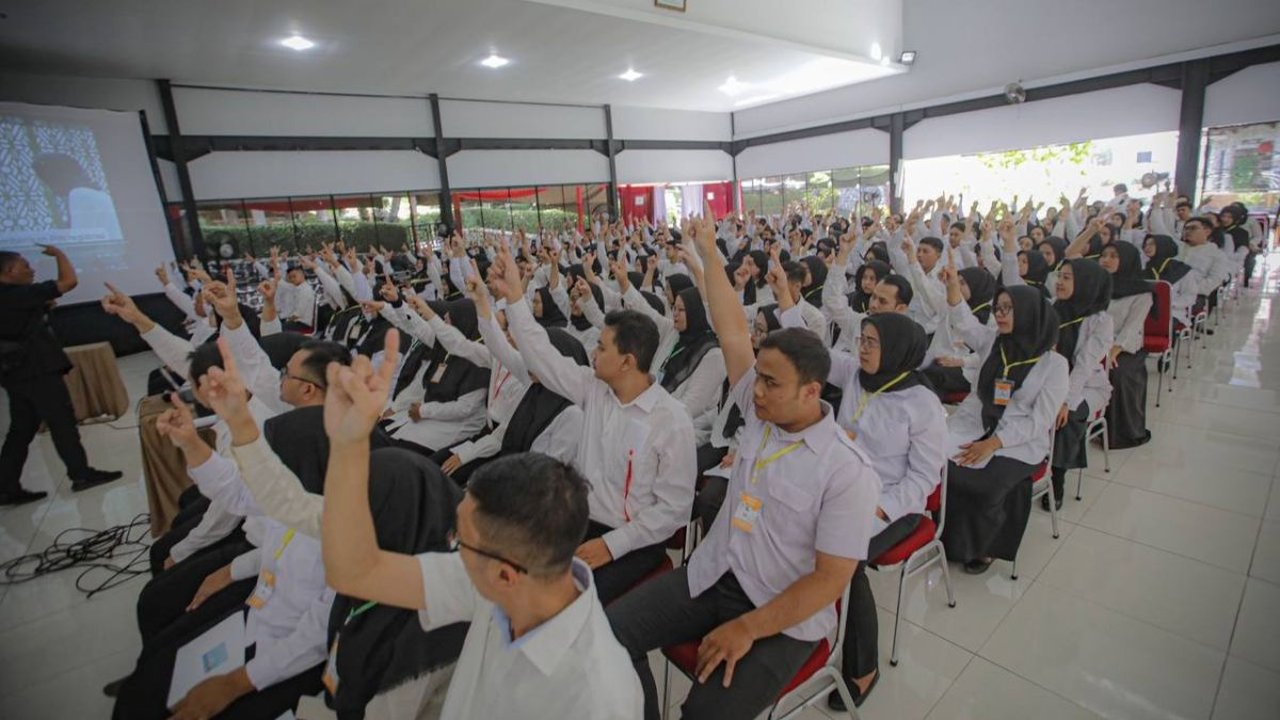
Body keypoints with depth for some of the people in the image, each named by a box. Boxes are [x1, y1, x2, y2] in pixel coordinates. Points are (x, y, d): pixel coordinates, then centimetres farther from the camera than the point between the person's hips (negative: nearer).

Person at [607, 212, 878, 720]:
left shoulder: (848, 472, -17)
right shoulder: (761, 415, -2)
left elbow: (830, 579, -17)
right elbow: (732, 333, -2)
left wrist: (747, 628, -22)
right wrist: (708, 254, 0)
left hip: (783, 612, -5)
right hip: (711, 576, 6)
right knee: (610, 632, -11)